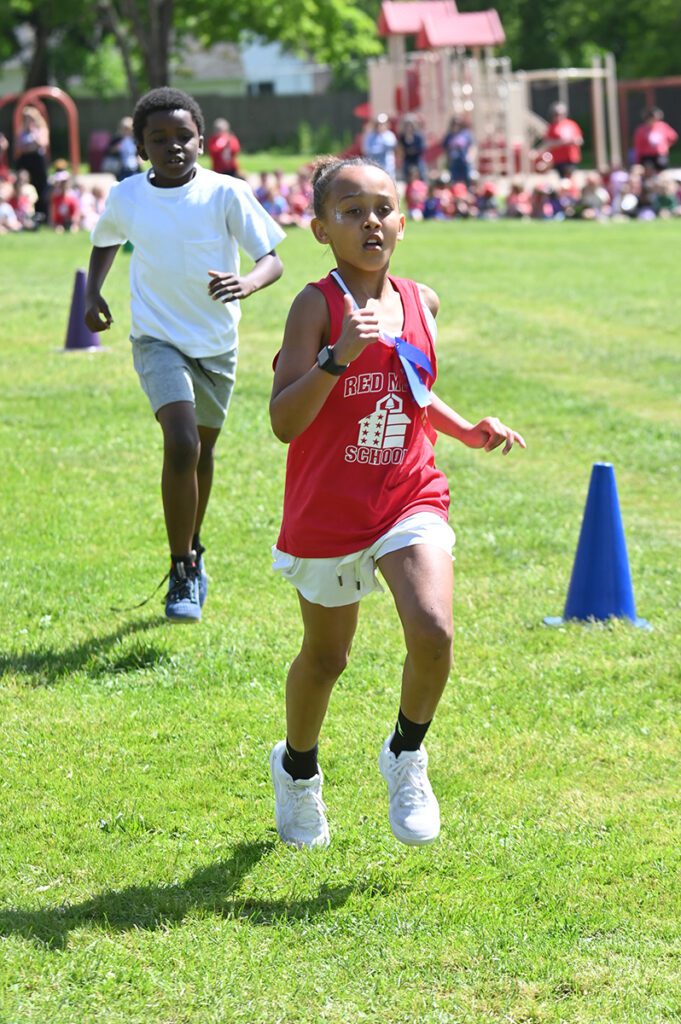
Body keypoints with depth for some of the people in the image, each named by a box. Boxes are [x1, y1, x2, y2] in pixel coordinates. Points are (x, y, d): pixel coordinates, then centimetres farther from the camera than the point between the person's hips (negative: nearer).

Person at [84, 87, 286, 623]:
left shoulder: (226, 193, -12)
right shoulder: (125, 197, -6)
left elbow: (272, 260, -14)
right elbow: (105, 243, 17)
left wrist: (245, 283, -34)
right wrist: (93, 293, 4)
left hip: (217, 342, 1)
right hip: (158, 338, -1)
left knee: (202, 449, 16)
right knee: (181, 445, -20)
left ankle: (193, 552, 40)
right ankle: (182, 573, -10)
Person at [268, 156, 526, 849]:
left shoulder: (420, 302, 5)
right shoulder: (317, 305, -12)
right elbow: (284, 422, -20)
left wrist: (469, 431, 9)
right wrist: (339, 355, -31)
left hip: (411, 499, 3)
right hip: (328, 510, -3)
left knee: (432, 631, -20)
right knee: (325, 656, 13)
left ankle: (405, 756, 7)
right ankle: (297, 768, 42)